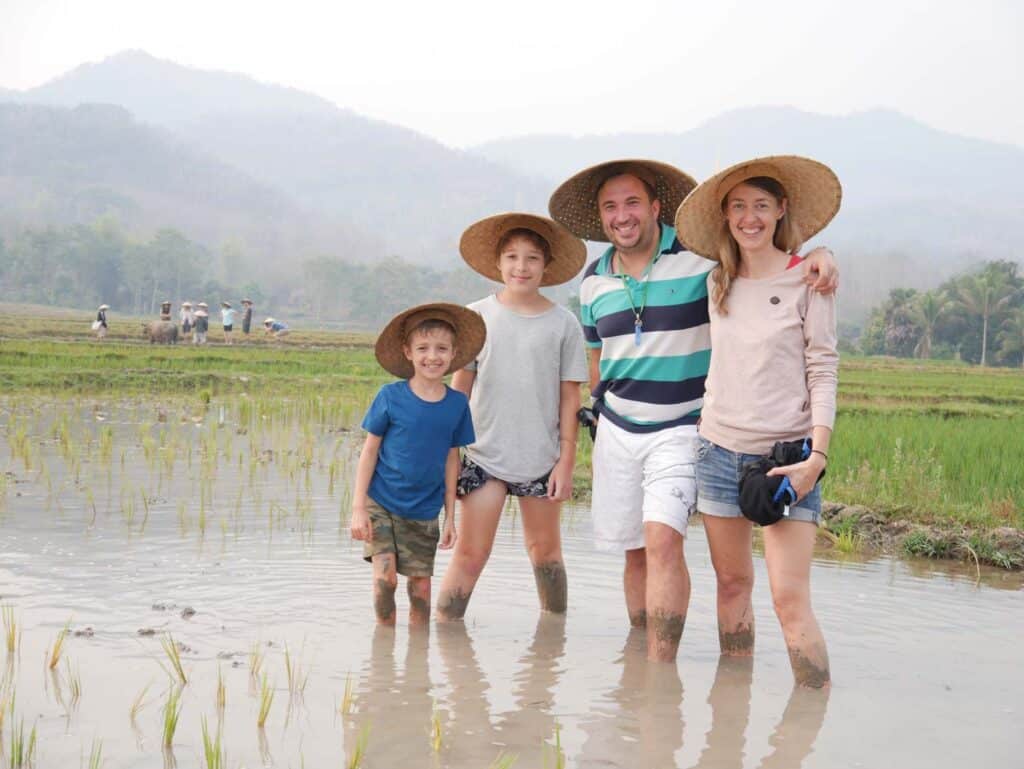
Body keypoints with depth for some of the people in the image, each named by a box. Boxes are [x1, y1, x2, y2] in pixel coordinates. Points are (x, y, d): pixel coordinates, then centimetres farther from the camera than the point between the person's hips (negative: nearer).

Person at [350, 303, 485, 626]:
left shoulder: (457, 403, -2)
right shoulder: (390, 396, -9)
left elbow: (451, 460, 6)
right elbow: (370, 451, -4)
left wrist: (450, 517, 7)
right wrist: (358, 508, -7)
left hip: (425, 512, 2)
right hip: (381, 503, -2)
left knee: (420, 586, 6)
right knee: (385, 576, -13)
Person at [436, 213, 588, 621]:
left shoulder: (563, 323, 1)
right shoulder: (476, 317, 2)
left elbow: (569, 397, 3)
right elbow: (459, 387, 6)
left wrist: (566, 461, 0)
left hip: (541, 458, 1)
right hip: (484, 454, -1)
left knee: (545, 550, 12)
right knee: (470, 553, -5)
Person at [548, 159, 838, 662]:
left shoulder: (700, 255, -8)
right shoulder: (595, 280, 8)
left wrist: (819, 254, -24)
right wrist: (594, 404, 23)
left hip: (680, 428, -5)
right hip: (616, 428, 5)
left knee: (663, 541, -20)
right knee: (634, 552, 9)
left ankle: (662, 666, -19)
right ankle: (639, 651, 21)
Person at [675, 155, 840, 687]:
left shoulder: (807, 280, -4)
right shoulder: (717, 283, 9)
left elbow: (824, 371, -6)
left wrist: (817, 456, -15)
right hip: (720, 449, 5)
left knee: (789, 597, -11)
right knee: (732, 583, 10)